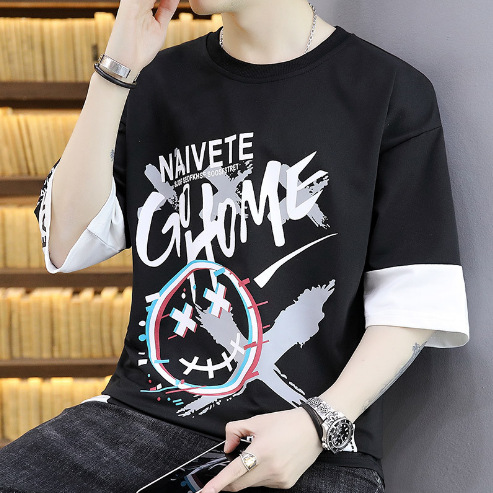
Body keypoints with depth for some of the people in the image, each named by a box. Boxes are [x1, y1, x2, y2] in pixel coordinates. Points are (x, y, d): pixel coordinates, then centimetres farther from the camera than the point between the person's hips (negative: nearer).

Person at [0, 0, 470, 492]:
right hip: (148, 411, 3)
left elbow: (414, 302, -1)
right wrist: (116, 69, -5)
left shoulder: (391, 90, 1)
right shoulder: (159, 82, 13)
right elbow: (67, 244, 1)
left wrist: (321, 423, -15)